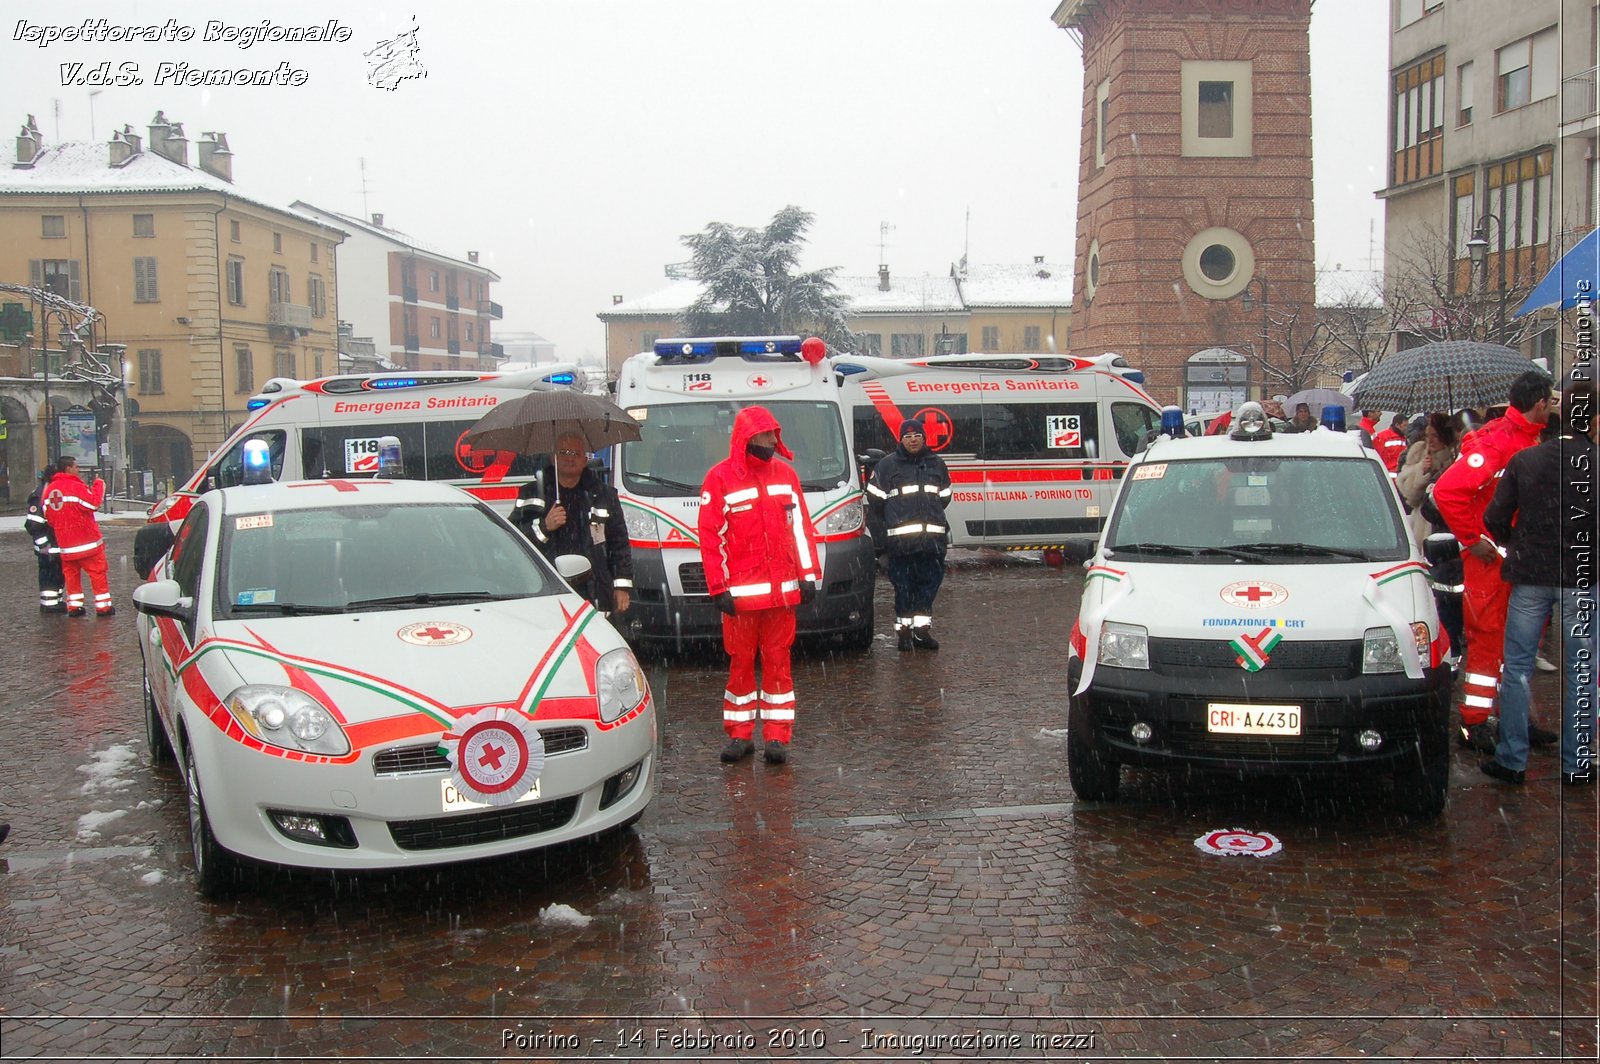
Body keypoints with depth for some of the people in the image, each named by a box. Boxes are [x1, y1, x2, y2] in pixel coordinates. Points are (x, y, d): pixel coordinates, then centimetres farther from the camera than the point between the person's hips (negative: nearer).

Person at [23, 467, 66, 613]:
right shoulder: (39, 495, -17)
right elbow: (32, 524, -22)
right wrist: (44, 544, -20)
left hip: (60, 545, 9)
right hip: (48, 547, -9)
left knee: (59, 574, 15)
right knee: (49, 573, -4)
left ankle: (57, 601, 25)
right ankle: (48, 605, 2)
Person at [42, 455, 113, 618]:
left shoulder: (49, 489, 7)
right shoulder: (76, 486, -16)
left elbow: (48, 516, 12)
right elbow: (94, 503, -17)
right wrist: (98, 484, -5)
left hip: (64, 542, 6)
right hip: (87, 541, -6)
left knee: (71, 574, 13)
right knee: (98, 573, 1)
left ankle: (74, 606, 13)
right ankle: (103, 606, 2)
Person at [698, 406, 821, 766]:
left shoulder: (785, 474, 10)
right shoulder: (720, 477, -2)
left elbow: (800, 526, 12)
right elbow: (710, 536, -4)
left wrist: (808, 574, 5)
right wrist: (718, 587, -8)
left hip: (782, 589, 3)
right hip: (740, 593, -3)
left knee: (778, 661, 5)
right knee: (741, 662, 4)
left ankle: (777, 736, 10)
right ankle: (739, 734, 15)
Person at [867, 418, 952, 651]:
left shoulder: (937, 464, 16)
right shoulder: (887, 464, 3)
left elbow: (944, 497, 24)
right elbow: (875, 496, 4)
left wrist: (932, 516, 15)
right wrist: (894, 518, 8)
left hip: (933, 535, 4)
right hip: (900, 536, -4)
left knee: (930, 581, 2)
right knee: (903, 583, -3)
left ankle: (921, 627, 9)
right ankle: (904, 628, 5)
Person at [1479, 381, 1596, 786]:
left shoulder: (1524, 460, -1)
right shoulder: (1593, 462, -10)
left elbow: (1495, 518, 0)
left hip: (1529, 576, 2)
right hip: (1581, 579, -2)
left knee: (1517, 669, 8)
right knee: (1582, 673, 10)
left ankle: (1512, 760, 9)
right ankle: (1575, 763, 13)